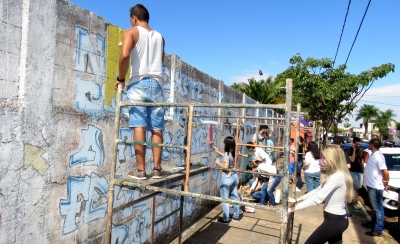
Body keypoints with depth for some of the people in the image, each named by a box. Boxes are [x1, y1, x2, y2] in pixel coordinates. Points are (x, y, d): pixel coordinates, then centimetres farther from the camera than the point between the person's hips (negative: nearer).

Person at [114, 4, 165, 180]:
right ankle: (157, 169, 4)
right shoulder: (159, 37, 21)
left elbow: (125, 55, -11)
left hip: (138, 83, -4)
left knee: (139, 126, -6)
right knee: (157, 128, 2)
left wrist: (121, 78, -2)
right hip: (157, 84, 4)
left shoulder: (131, 32, 6)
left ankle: (140, 170, -6)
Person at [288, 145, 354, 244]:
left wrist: (294, 208, -28)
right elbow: (318, 190, 12)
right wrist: (297, 199, 7)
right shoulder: (336, 175, 10)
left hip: (334, 221, -10)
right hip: (338, 219, 10)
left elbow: (318, 198, -29)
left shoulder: (337, 176, -23)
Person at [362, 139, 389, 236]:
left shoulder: (378, 156, -23)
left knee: (378, 208, 2)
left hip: (376, 187, -10)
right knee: (374, 207, 22)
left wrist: (386, 184, -12)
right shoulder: (373, 155, 8)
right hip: (371, 185, 10)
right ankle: (373, 223, 37)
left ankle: (378, 229, 11)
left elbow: (386, 172, -23)